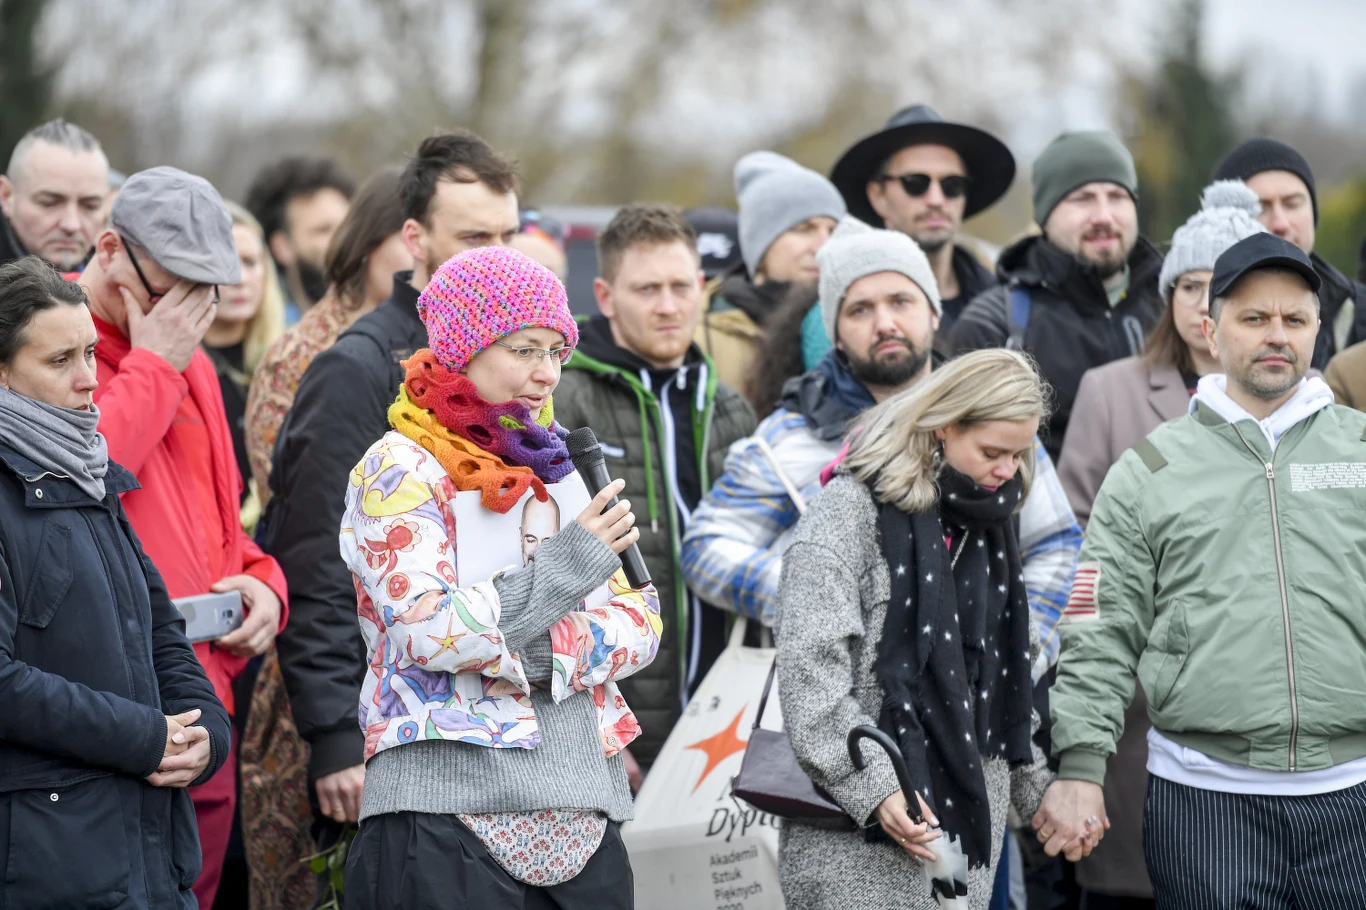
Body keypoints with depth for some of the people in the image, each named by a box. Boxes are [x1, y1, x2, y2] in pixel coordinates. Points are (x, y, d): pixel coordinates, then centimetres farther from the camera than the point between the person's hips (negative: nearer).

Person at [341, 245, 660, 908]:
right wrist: (566, 567, -14)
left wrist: (544, 654, -10)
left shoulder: (551, 467, 16)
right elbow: (425, 629, -16)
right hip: (451, 814, -6)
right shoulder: (400, 468, -2)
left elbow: (643, 619, 8)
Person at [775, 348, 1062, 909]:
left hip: (968, 813, 7)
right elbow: (810, 674, -16)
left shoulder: (985, 519, 15)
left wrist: (1037, 787, 19)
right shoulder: (849, 512, -9)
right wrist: (875, 788, -22)